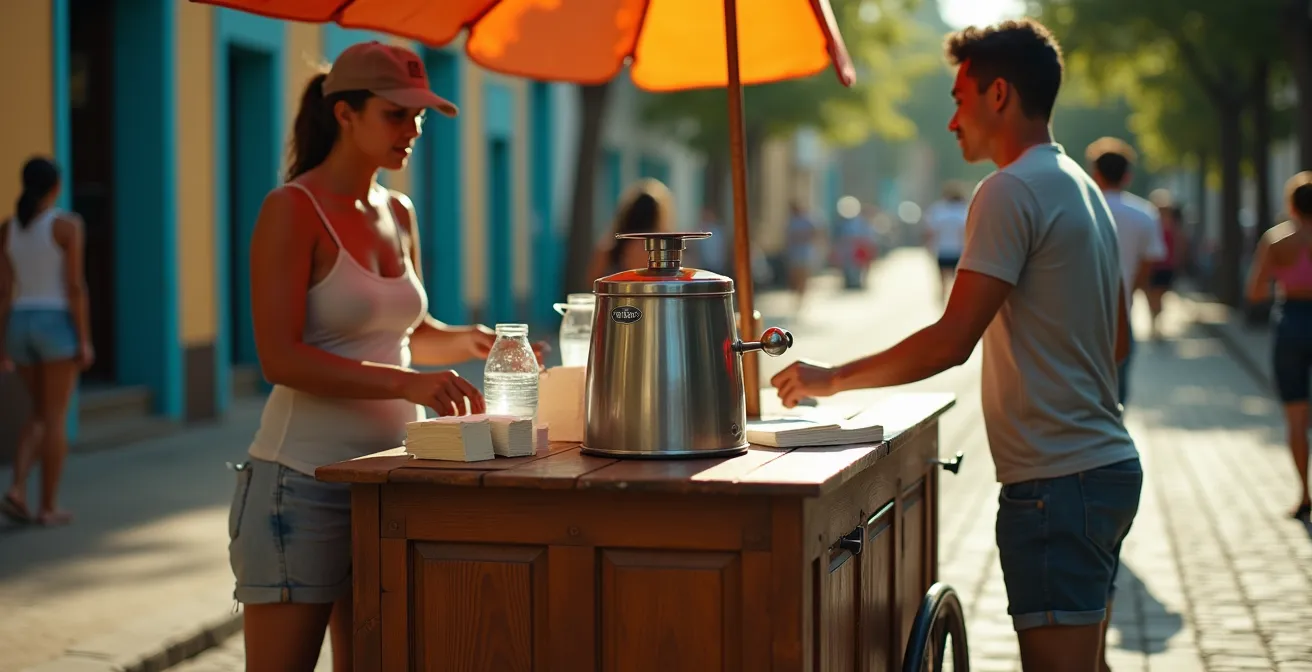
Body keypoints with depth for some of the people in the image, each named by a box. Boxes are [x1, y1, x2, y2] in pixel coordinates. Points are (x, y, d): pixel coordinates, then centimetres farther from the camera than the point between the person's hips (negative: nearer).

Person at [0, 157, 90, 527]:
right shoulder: (67, 224, -10)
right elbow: (75, 286, -13)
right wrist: (85, 340, -9)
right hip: (57, 327, -5)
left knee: (40, 414, 17)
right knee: (56, 418, 2)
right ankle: (48, 507, 4)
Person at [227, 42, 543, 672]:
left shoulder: (399, 214, 12)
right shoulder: (291, 209, -10)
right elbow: (280, 357, -19)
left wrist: (466, 341, 5)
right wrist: (407, 383, -26)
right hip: (303, 482, -7)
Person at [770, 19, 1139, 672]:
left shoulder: (1011, 191, -14)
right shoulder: (1083, 188, 18)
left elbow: (952, 341, -19)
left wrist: (832, 378, -11)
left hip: (1056, 483, -11)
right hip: (1109, 466, 11)